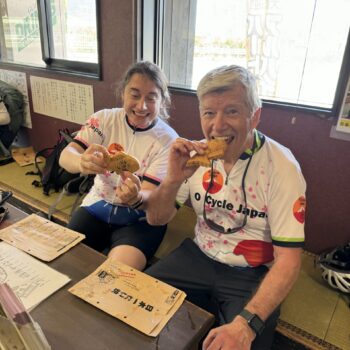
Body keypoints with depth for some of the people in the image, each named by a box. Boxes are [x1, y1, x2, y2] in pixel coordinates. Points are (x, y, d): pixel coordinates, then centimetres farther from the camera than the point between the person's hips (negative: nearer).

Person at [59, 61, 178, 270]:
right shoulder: (105, 119, -6)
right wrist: (82, 162, -42)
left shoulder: (169, 140, -13)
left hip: (141, 218, -2)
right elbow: (65, 156, -17)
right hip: (97, 206, 3)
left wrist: (136, 198, -42)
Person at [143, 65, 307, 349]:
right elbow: (156, 219, -3)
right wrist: (174, 179, -24)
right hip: (199, 257, 4)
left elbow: (288, 259, -17)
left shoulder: (282, 167, -18)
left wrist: (246, 323, -31)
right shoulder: (197, 154, -6)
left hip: (253, 275, -3)